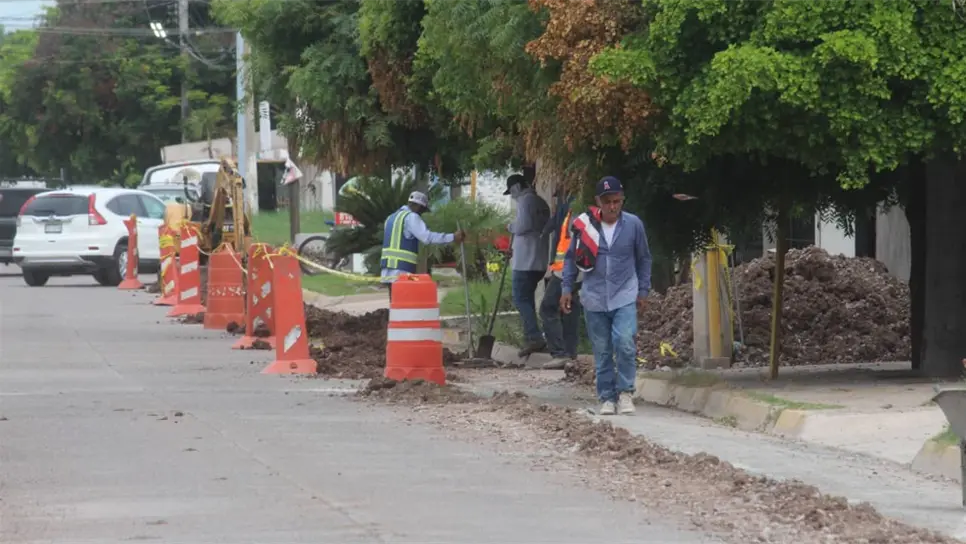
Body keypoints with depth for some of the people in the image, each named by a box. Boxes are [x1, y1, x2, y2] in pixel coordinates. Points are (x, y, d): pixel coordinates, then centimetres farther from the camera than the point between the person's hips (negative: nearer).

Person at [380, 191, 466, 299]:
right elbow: (427, 237, -20)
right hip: (402, 271, -9)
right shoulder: (411, 217, -8)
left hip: (389, 270, 9)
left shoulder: (392, 217, 23)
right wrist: (452, 237, -21)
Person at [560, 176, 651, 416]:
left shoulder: (633, 224, -4)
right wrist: (566, 289, 5)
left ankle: (625, 392, -2)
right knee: (602, 351, 6)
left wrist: (643, 291, 9)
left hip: (625, 297, -1)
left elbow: (644, 259, 8)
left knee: (625, 344, -17)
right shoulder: (585, 225, -4)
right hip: (594, 299, 1)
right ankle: (607, 397, 16)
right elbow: (571, 258, 8)